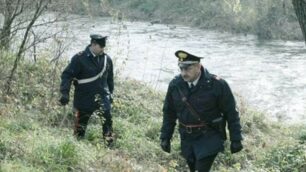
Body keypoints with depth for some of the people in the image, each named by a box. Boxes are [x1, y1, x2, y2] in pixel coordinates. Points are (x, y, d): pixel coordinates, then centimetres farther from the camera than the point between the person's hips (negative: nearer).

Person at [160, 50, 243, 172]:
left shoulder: (217, 85, -16)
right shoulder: (175, 85, -6)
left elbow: (231, 113, -8)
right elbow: (169, 113, 7)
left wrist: (236, 139, -6)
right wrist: (165, 137, 7)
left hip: (210, 138, -4)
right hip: (187, 139, 4)